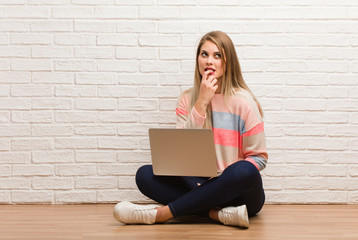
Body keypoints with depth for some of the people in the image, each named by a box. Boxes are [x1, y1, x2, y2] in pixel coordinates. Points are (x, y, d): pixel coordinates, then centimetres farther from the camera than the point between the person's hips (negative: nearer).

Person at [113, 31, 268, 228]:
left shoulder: (243, 102, -4)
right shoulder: (188, 99, 6)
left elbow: (259, 157, -2)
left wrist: (232, 175, -21)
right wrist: (201, 102, -14)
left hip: (239, 192, -2)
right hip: (200, 186, 3)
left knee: (244, 172, -37)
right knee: (145, 175, -17)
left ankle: (162, 213, -30)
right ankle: (217, 214, -28)